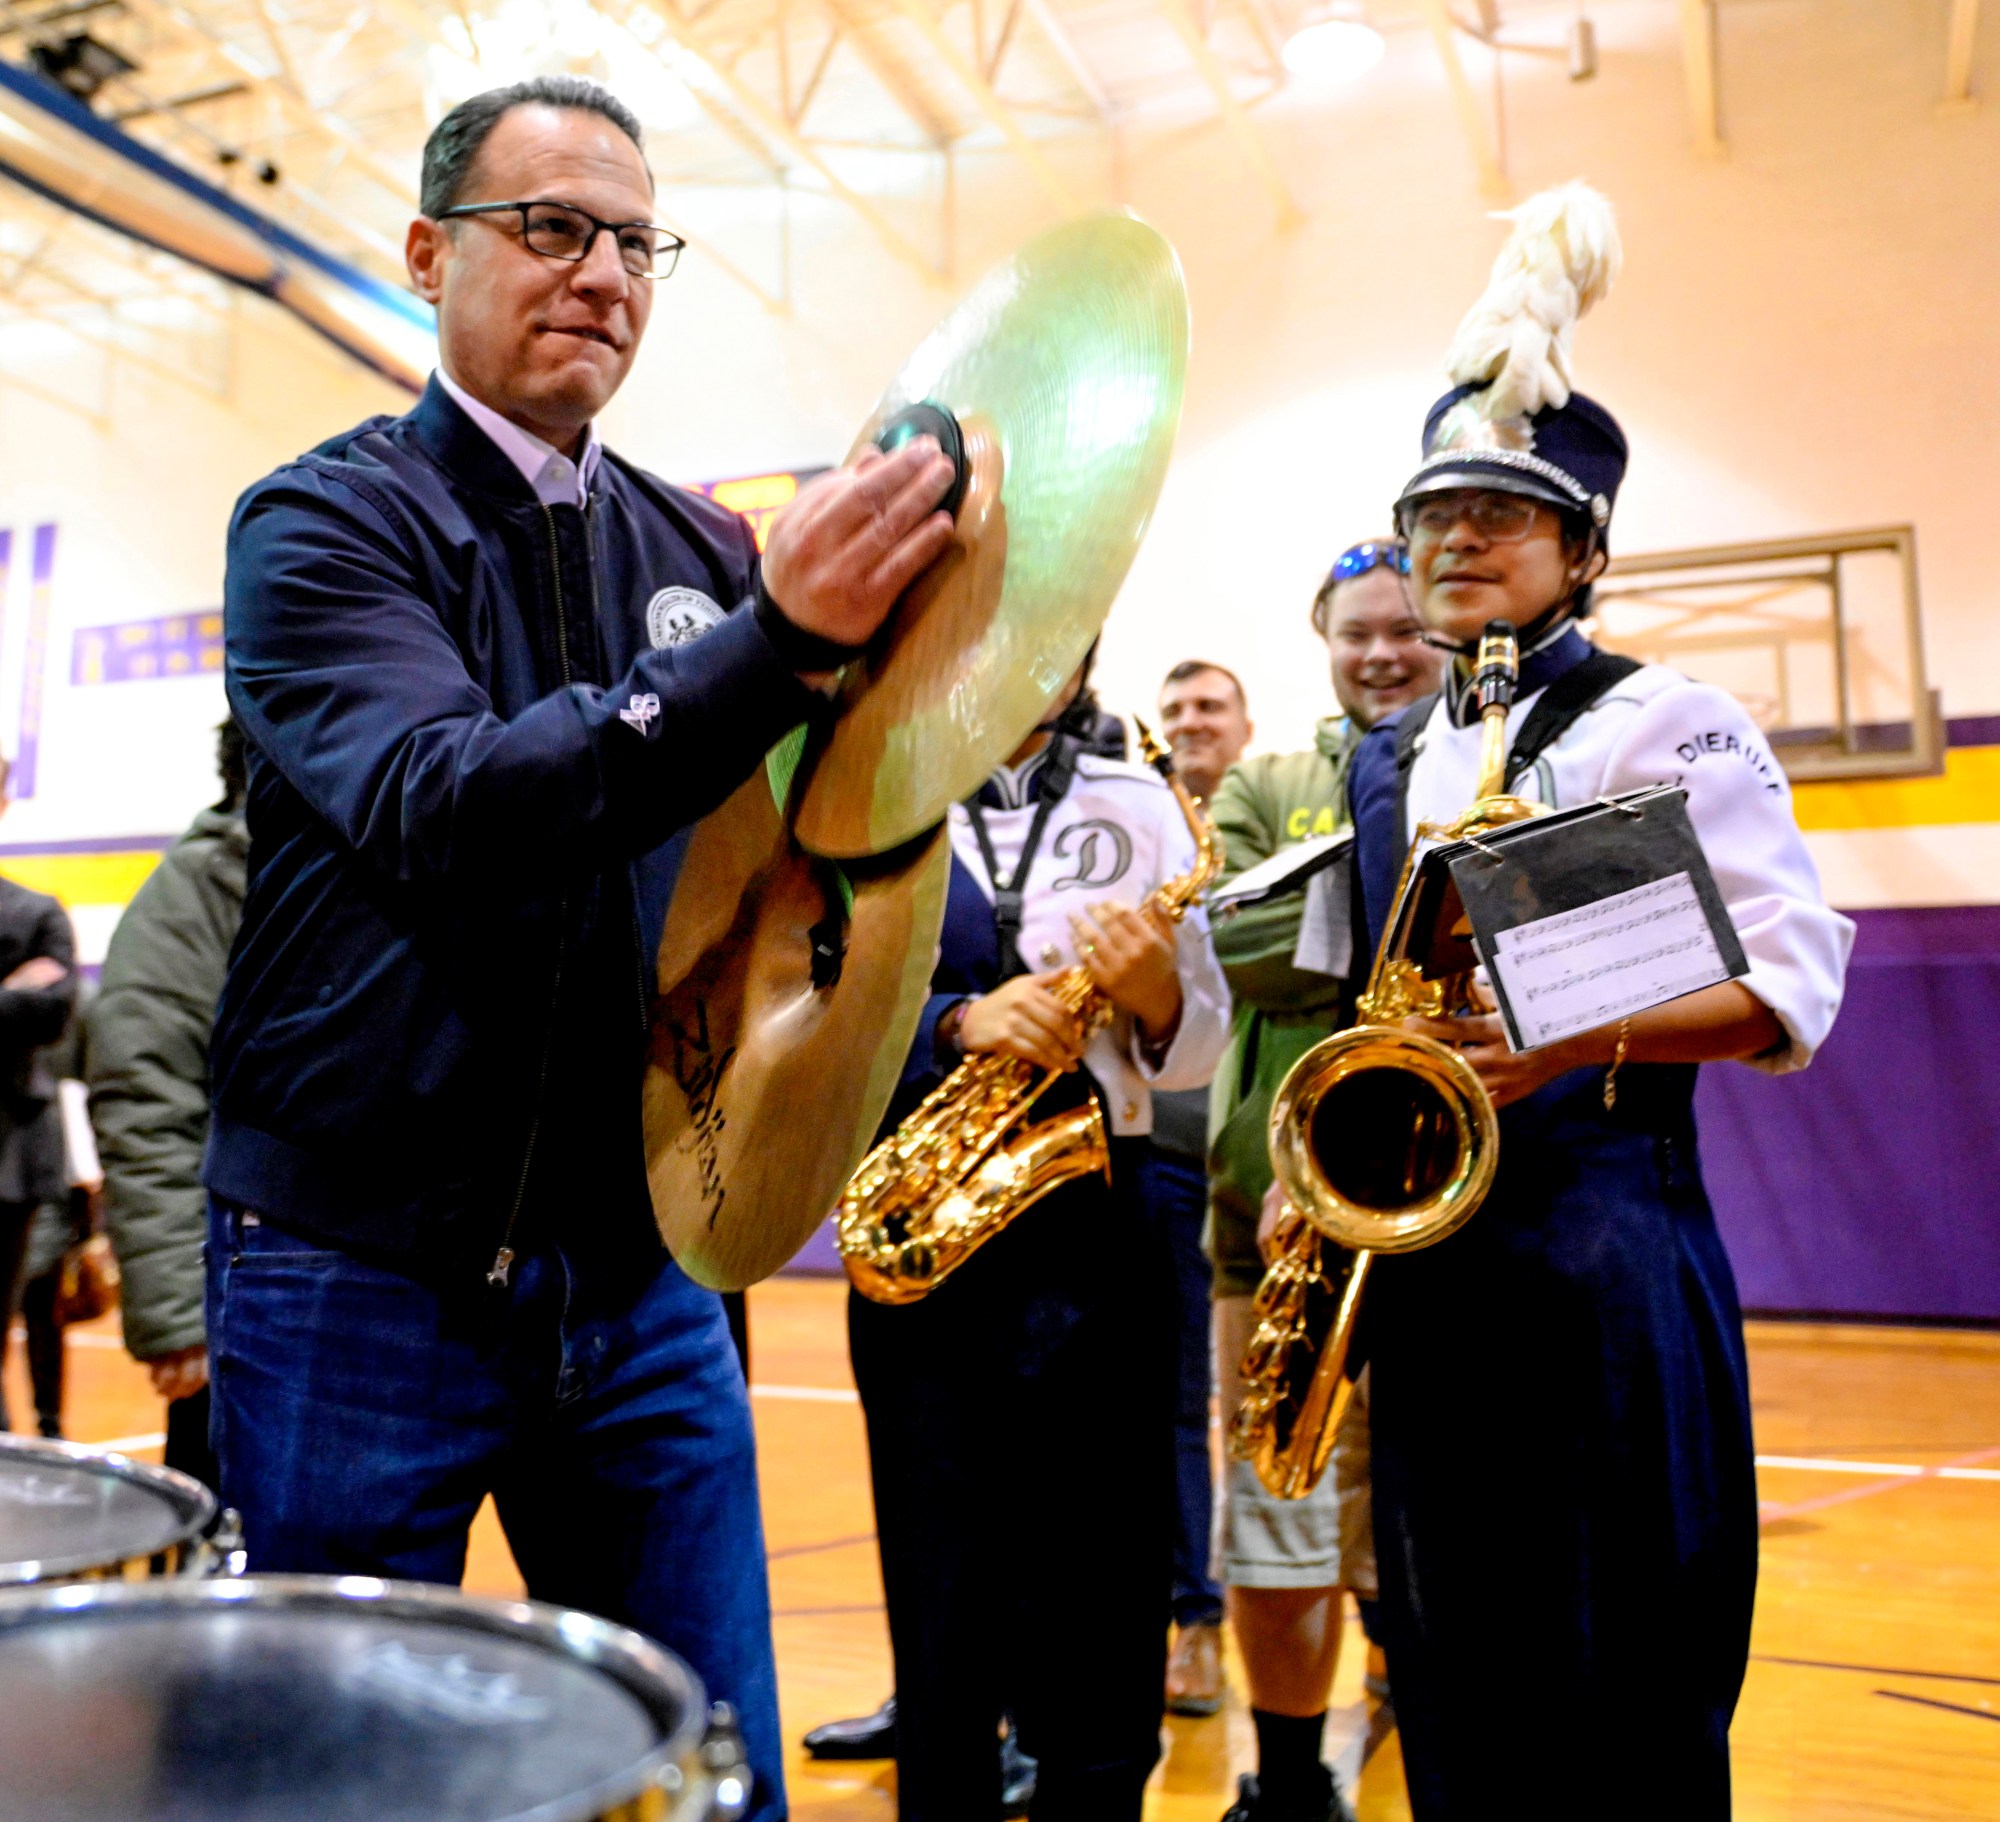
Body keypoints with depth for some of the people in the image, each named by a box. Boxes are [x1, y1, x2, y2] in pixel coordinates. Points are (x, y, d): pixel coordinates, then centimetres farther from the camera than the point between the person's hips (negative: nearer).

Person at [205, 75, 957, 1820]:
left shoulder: (708, 549, 9)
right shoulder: (326, 522, -4)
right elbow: (443, 809, -23)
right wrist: (778, 642, -35)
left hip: (638, 1271, 4)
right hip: (365, 1270, -3)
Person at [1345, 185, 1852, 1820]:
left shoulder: (1668, 724, -2)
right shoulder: (1386, 764, 15)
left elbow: (1792, 979, -8)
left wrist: (1578, 1038, -22)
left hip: (1605, 1239, -5)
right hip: (1421, 1250, 6)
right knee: (1452, 1682, 14)